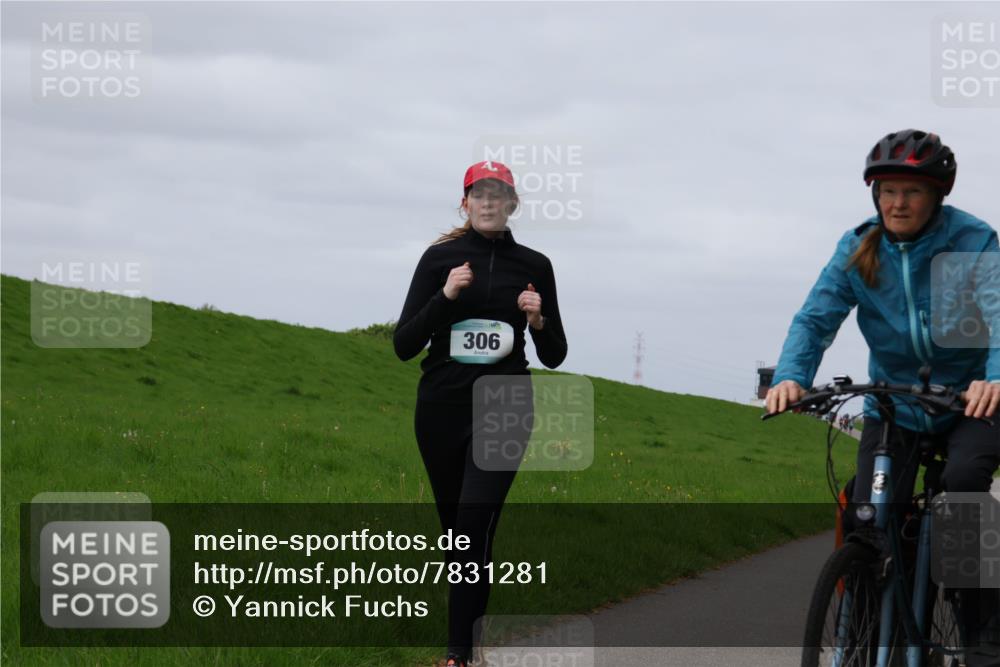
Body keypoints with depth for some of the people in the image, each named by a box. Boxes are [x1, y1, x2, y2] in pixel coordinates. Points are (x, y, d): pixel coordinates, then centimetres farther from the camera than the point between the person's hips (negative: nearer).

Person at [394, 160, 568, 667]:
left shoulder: (534, 265, 5)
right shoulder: (440, 258, 2)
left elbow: (554, 357, 10)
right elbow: (403, 345, -2)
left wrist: (538, 321, -10)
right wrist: (445, 296, -15)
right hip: (441, 409, 1)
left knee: (476, 521, -19)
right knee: (455, 529, 10)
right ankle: (471, 625, 27)